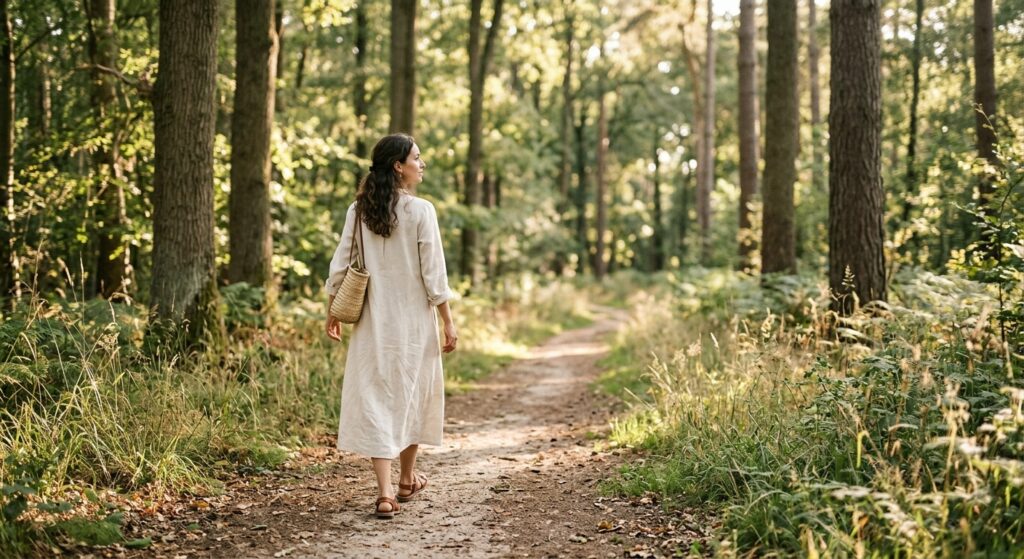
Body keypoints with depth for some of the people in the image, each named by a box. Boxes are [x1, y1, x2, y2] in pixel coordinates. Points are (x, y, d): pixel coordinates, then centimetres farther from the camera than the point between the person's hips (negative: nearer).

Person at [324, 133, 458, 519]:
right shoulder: (420, 211, -10)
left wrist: (333, 313, 14)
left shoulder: (358, 211, 1)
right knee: (413, 394, 17)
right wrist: (448, 323, -3)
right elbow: (434, 274, -10)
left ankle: (385, 493, -7)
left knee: (375, 400, 2)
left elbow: (340, 267, 2)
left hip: (372, 323, 2)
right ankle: (407, 479, 33)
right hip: (414, 319, -2)